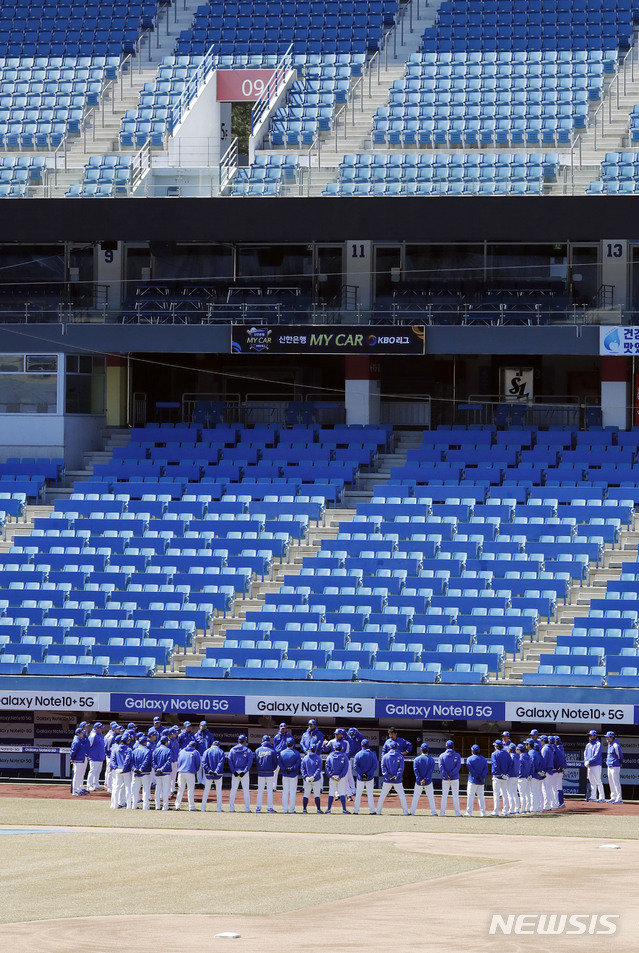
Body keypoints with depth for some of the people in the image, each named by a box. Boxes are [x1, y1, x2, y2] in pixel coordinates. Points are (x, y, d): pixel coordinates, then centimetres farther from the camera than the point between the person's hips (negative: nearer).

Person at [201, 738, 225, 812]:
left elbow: (204, 762, -6)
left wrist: (209, 770, -13)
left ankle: (203, 807, 4)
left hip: (208, 774, 1)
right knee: (218, 791, 5)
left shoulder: (207, 751, 6)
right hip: (218, 775, -1)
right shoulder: (220, 752, 3)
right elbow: (221, 762, -10)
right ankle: (219, 808, 1)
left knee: (206, 790, 8)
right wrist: (216, 771, -16)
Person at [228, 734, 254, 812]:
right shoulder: (248, 750, 0)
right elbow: (250, 761, -9)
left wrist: (233, 771, -8)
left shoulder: (232, 750, 6)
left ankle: (231, 808, 5)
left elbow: (230, 761, -3)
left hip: (235, 772, 2)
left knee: (233, 790, 8)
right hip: (244, 772, -2)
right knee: (246, 790, 2)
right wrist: (244, 771, -13)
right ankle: (247, 808, -1)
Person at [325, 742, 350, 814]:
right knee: (342, 793, 0)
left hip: (332, 777, 1)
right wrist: (340, 776, -11)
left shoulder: (330, 756, 6)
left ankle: (328, 809, 3)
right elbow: (345, 767, -7)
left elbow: (327, 767, -3)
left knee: (331, 794, 6)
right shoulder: (344, 756, 1)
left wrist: (331, 775, -9)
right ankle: (344, 809, -6)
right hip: (341, 777, -1)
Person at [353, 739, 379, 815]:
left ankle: (356, 810, 7)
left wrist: (361, 774, -11)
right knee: (370, 794, 4)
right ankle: (372, 810, 2)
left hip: (360, 777, 0)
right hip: (370, 777, 0)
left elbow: (355, 766, -9)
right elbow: (375, 766, -8)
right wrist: (368, 774, -10)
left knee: (358, 794, 7)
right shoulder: (373, 754, -3)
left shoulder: (358, 754, -4)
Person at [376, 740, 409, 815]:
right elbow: (401, 768, -8)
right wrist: (397, 776, -12)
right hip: (397, 780, -1)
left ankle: (378, 811, 5)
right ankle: (405, 811, 2)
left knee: (382, 795, 7)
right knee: (402, 796, 5)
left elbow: (383, 766, -4)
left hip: (387, 780, 1)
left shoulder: (385, 756, 4)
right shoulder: (400, 757, 0)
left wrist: (386, 775, -11)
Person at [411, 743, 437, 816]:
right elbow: (431, 770, -9)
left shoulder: (417, 759, -2)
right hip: (428, 782, 0)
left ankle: (412, 811, 9)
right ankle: (434, 812, -1)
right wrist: (425, 779, -13)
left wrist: (420, 780, -14)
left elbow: (415, 770, -10)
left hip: (419, 782, 0)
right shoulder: (431, 759, 0)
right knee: (431, 797, 4)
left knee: (415, 797, 8)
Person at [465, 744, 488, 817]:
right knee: (481, 797, 10)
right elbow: (486, 768, 0)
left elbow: (471, 770, -13)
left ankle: (469, 812, -7)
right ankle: (483, 813, 8)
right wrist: (482, 777, -8)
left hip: (473, 781, -4)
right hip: (481, 782, 4)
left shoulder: (470, 759, -4)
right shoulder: (483, 759, 8)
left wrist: (477, 777, -11)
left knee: (470, 797, -3)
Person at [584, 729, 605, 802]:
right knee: (592, 782, 9)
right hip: (589, 766, 8)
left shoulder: (598, 744, -6)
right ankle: (593, 796, 13)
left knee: (598, 780, -10)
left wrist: (589, 761, -20)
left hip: (596, 765, -8)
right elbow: (585, 754, 14)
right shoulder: (588, 745, 18)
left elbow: (597, 755, -15)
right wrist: (586, 761, -5)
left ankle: (602, 796, -9)